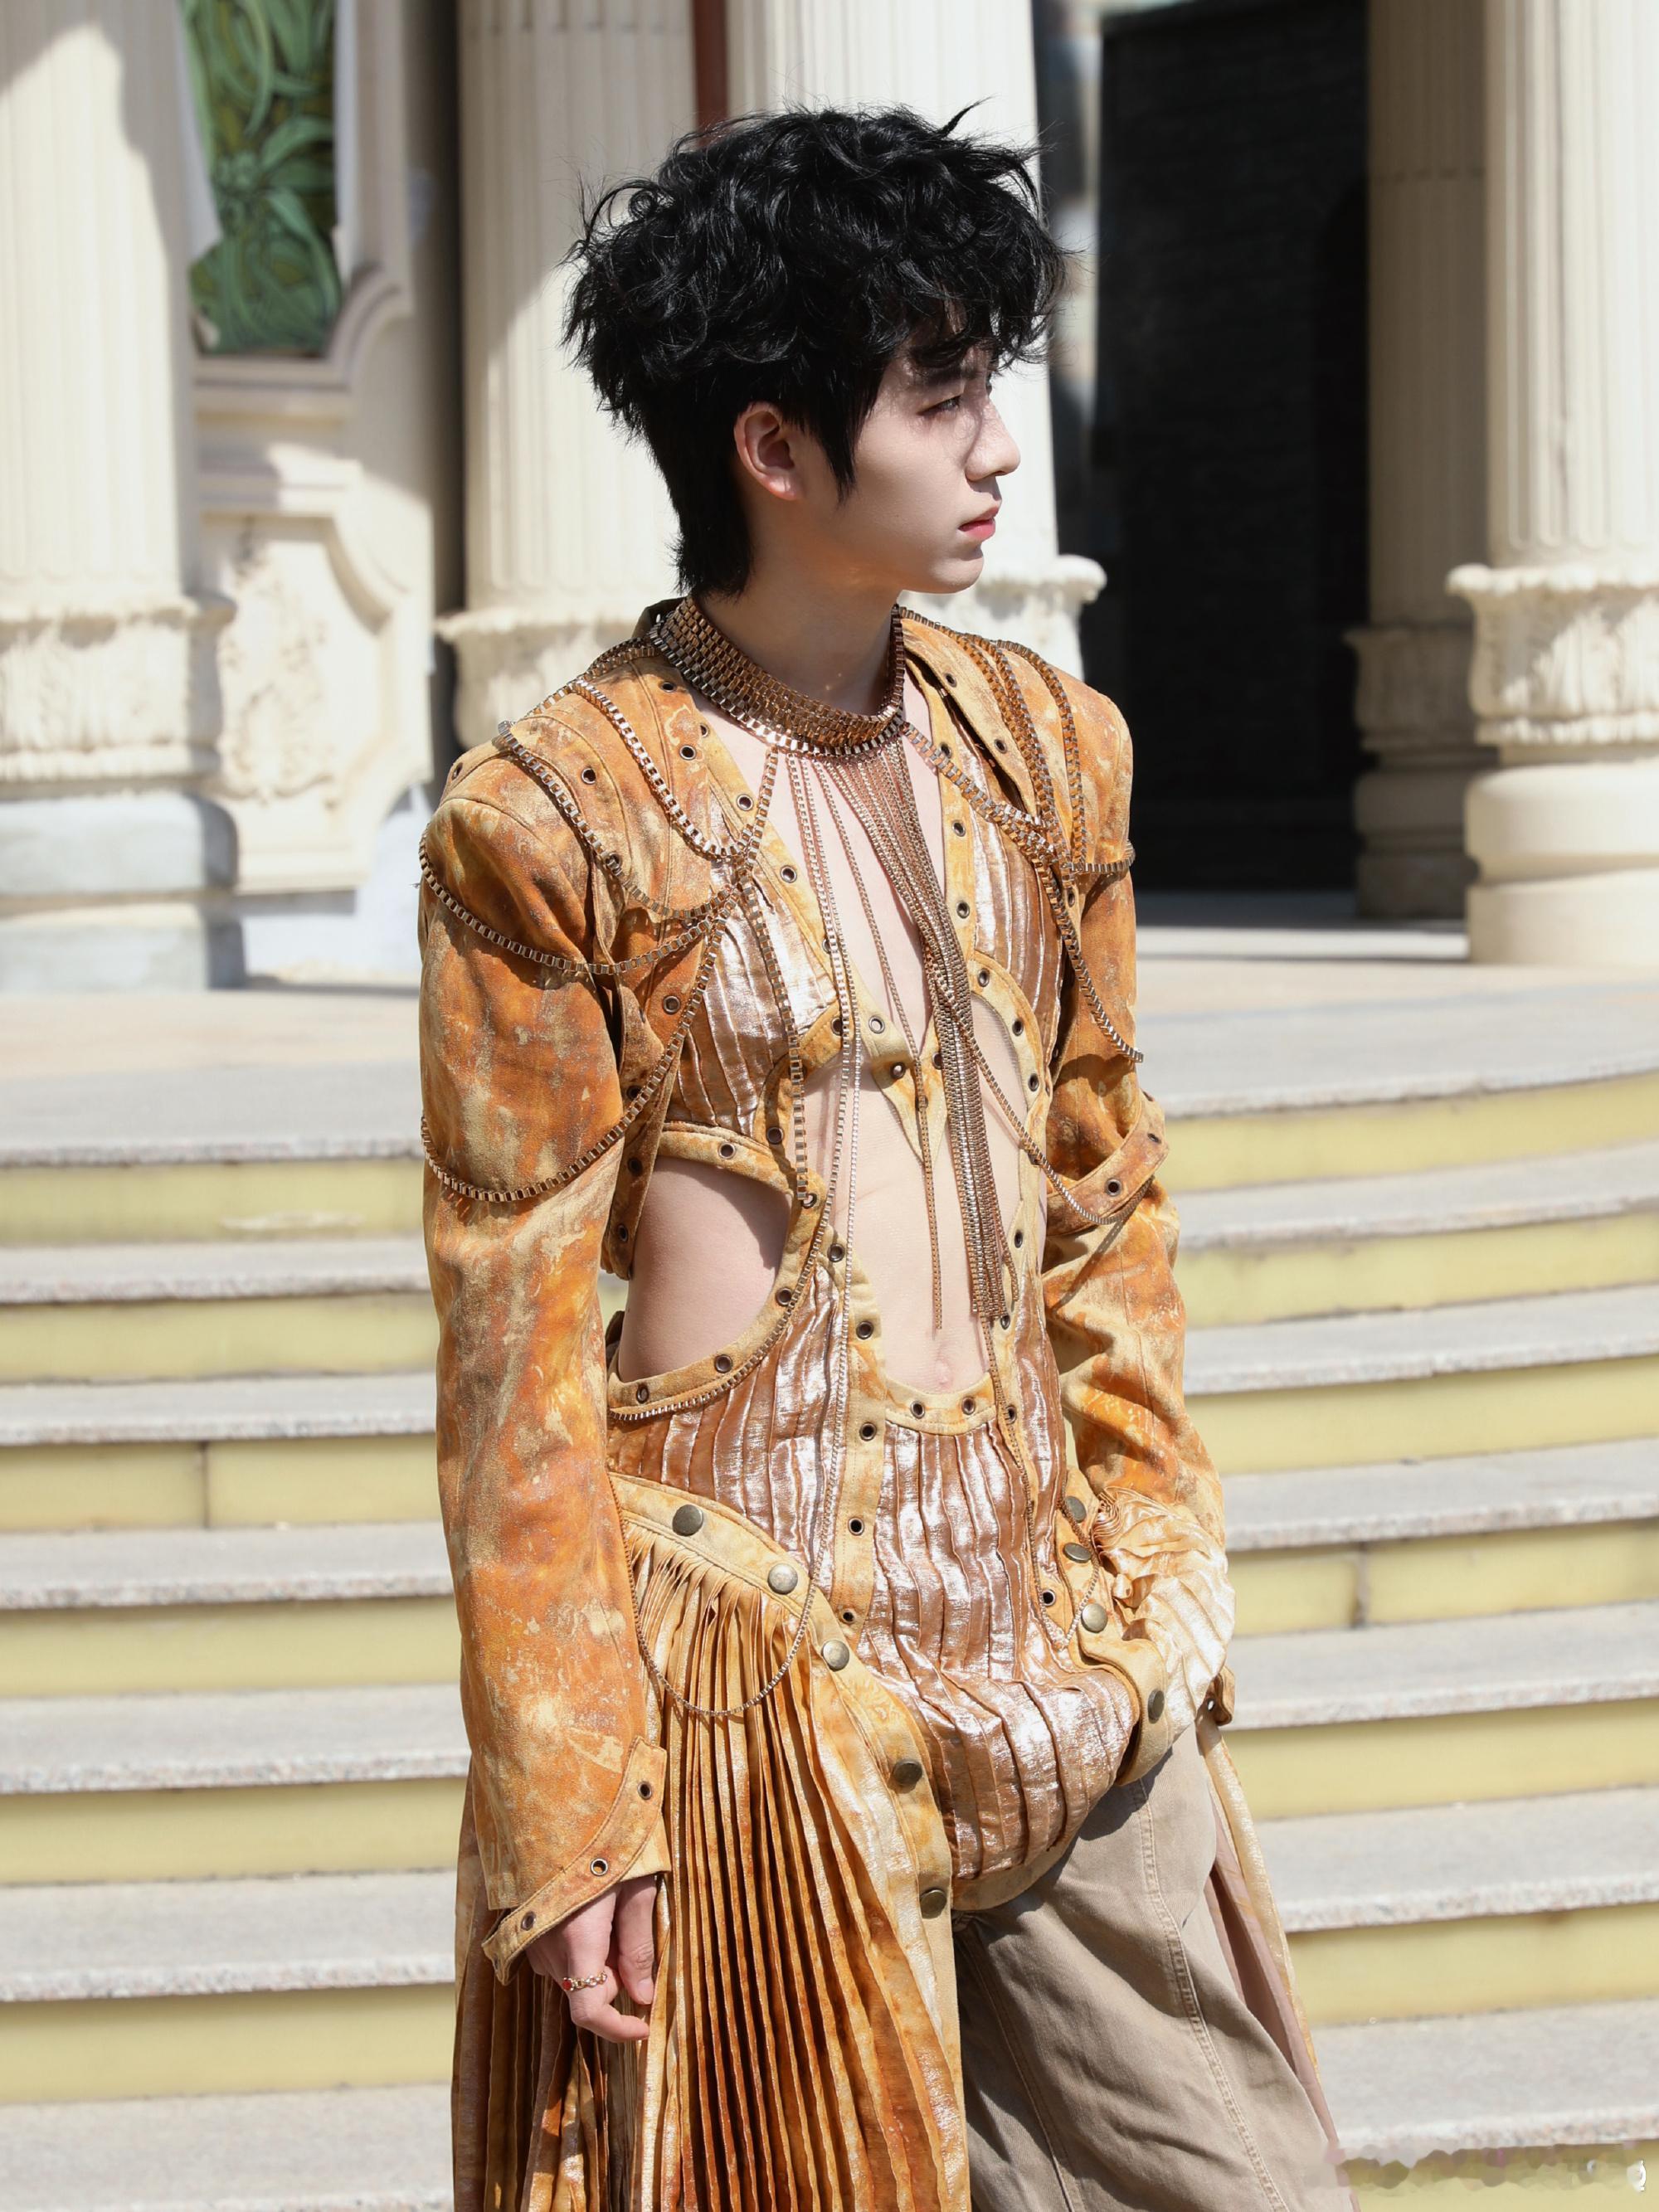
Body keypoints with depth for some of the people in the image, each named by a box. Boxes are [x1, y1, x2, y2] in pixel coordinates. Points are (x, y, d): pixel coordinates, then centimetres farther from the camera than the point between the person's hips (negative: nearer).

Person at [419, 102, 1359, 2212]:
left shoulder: (1046, 751, 9)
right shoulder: (551, 826, -9)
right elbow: (515, 1351, -9)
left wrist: (1158, 1589, 11)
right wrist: (570, 1813, -11)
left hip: (1045, 1631, 6)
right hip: (742, 1646, -5)